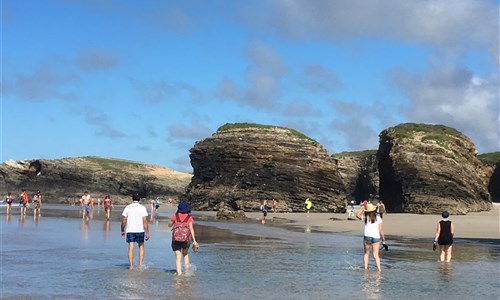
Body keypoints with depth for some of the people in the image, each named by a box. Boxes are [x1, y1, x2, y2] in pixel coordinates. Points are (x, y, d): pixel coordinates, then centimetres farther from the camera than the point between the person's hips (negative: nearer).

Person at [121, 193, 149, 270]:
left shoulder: (127, 207, 4)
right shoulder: (142, 208, -1)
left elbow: (123, 221, 2)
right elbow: (145, 221, -7)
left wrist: (122, 230, 15)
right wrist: (147, 233, -5)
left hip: (130, 231, 1)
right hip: (140, 231, -1)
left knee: (131, 248, 2)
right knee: (141, 246, 16)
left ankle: (131, 265, -3)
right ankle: (140, 264, 11)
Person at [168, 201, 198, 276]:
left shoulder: (175, 215, -1)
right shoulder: (189, 217, -3)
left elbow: (169, 224, 11)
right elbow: (191, 229, -9)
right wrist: (194, 241, -9)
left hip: (176, 239, -1)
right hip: (186, 239, 1)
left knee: (178, 258, 3)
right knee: (185, 254, 26)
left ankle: (179, 273, -6)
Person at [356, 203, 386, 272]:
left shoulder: (365, 218, -1)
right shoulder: (378, 219, -1)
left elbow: (357, 215, 19)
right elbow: (380, 230, -1)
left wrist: (363, 208, 16)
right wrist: (383, 239, 7)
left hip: (367, 237, 0)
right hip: (376, 237, 0)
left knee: (366, 253, 15)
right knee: (376, 255, 3)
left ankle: (365, 268, 12)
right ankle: (379, 269, -9)